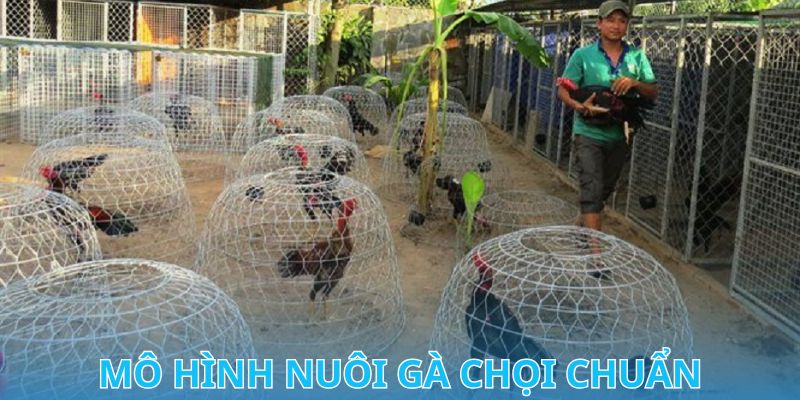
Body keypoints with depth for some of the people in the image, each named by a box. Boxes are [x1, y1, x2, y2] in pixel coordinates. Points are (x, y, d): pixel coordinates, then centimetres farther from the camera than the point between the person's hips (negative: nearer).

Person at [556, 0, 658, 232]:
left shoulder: (637, 57, 4)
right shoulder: (582, 55, -6)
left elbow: (653, 93, 4)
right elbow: (563, 90, -6)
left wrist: (635, 83, -17)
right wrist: (581, 106, -25)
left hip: (620, 136, 5)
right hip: (589, 134, -4)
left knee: (605, 190, 20)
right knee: (592, 190, -12)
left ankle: (585, 227, 43)